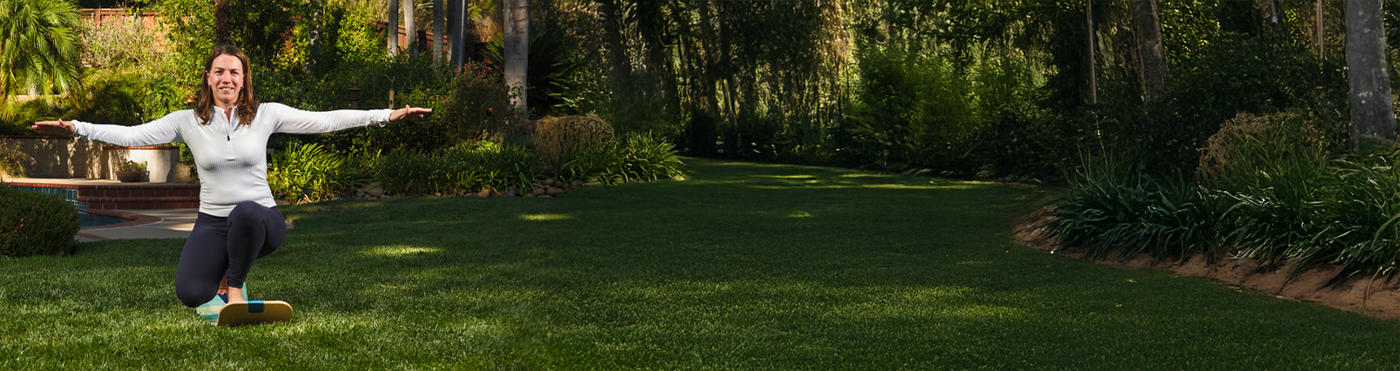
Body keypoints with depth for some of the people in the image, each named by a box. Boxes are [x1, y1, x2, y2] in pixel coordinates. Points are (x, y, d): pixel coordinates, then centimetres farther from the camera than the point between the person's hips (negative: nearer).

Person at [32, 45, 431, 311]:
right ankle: (224, 267, 17)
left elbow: (323, 120, -8)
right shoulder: (187, 121, 1)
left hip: (260, 218, -1)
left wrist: (388, 115, -15)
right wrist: (77, 128, -16)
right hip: (213, 222, 1)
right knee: (190, 294, -24)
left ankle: (236, 285, -9)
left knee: (246, 211, -40)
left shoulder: (266, 115, -3)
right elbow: (133, 135, -4)